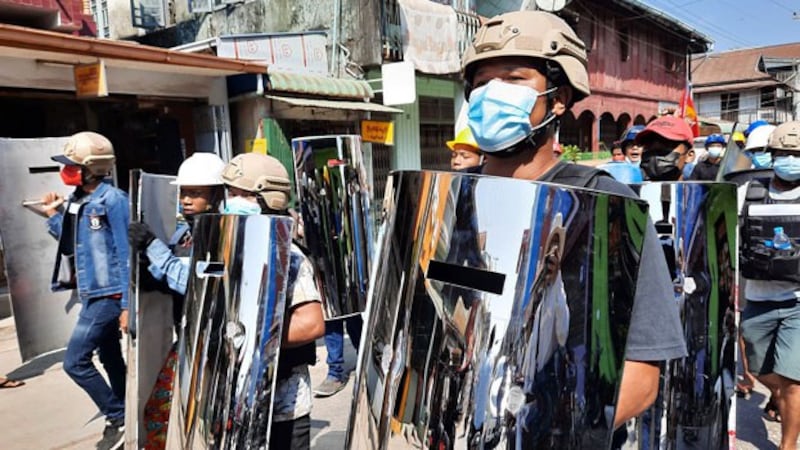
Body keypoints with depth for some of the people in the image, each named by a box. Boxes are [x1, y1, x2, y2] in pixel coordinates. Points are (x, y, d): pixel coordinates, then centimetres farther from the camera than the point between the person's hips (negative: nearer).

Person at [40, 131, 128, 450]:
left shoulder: (112, 200, -17)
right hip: (92, 292, 9)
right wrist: (54, 215, 5)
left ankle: (118, 418, 8)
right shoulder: (77, 200, 8)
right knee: (109, 358, 16)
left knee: (75, 361, -6)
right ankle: (121, 416, 30)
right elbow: (70, 244, 17)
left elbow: (125, 253, -18)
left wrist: (127, 304, -19)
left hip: (108, 294, -9)